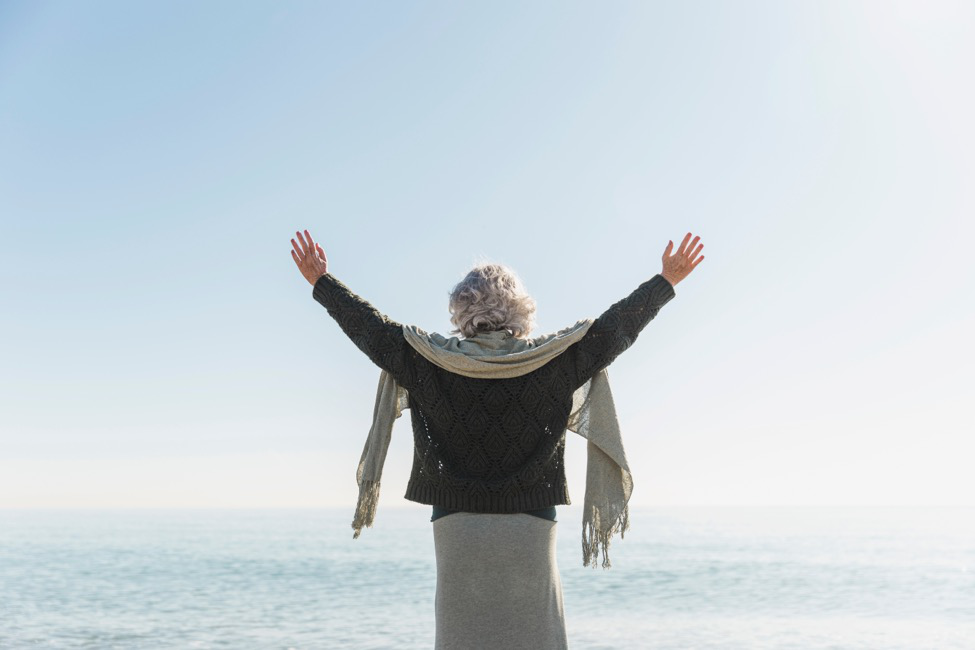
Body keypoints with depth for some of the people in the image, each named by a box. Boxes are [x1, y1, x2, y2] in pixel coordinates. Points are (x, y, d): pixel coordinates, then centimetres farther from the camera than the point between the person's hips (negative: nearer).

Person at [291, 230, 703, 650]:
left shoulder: (430, 363, -2)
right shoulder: (551, 362, -3)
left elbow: (370, 328, 10)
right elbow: (617, 327, 6)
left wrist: (321, 281, 24)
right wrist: (667, 281, 19)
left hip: (457, 528, 1)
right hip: (531, 527, 0)